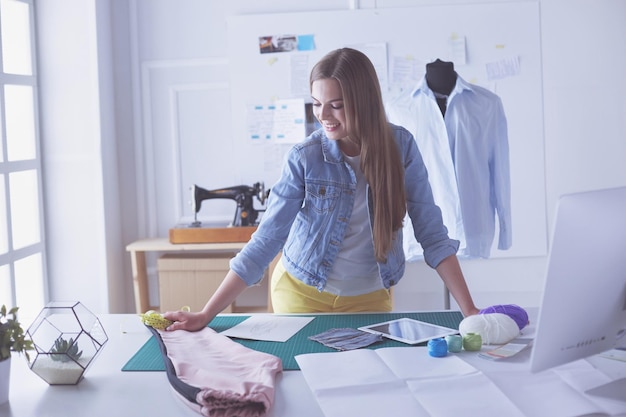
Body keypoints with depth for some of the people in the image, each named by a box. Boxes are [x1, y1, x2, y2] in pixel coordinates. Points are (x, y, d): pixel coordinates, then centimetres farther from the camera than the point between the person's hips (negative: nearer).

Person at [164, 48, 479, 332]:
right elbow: (265, 240, -18)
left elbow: (432, 233, -11)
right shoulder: (304, 158, -18)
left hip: (370, 299, 1)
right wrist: (206, 315, -23)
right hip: (302, 293, -1)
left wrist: (469, 310, -18)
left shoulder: (401, 146, -15)